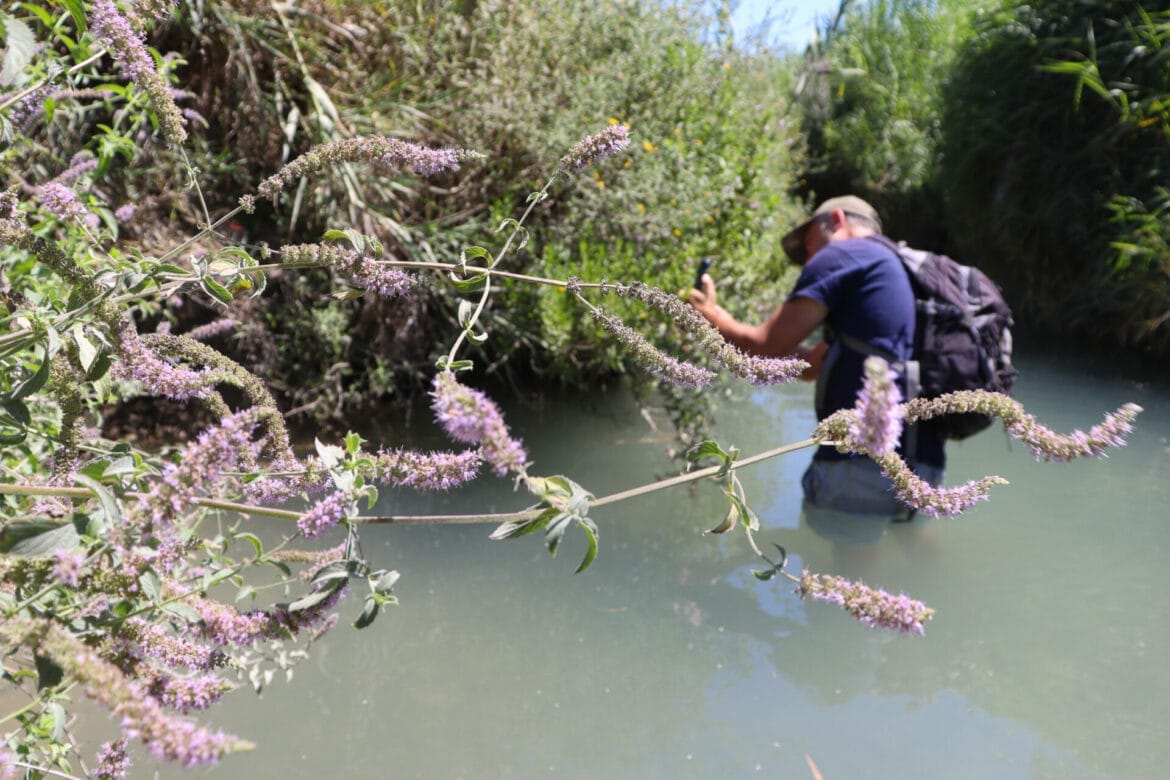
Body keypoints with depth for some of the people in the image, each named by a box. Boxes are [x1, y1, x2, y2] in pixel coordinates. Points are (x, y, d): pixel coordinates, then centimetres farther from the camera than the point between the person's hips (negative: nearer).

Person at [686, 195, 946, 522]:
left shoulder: (842, 254, 1)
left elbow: (767, 347, -3)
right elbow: (809, 364, 31)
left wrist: (712, 315, 17)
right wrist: (719, 321, 34)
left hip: (867, 466, -8)